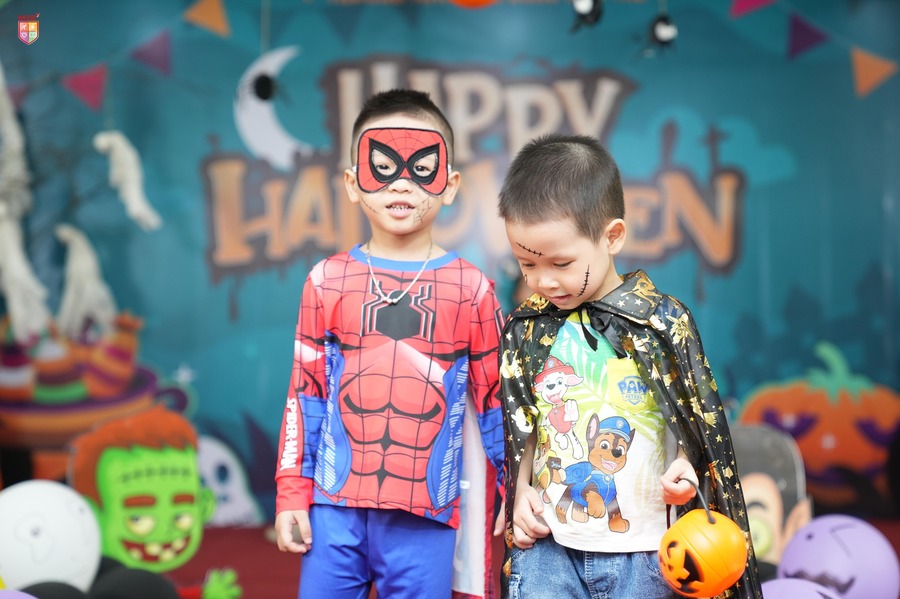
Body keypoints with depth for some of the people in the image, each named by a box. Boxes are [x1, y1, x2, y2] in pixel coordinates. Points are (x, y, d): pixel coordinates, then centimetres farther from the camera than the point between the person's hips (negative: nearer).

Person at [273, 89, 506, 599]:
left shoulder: (471, 288, 1)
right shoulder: (329, 281, 3)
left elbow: (495, 400, 7)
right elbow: (305, 393, 6)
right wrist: (291, 495, 5)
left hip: (425, 516, -1)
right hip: (335, 505, 1)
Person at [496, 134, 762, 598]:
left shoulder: (662, 321, -6)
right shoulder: (526, 328, 3)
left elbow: (695, 421, 0)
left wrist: (684, 470, -17)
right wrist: (520, 491, 2)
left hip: (641, 550, -2)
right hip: (546, 542, 2)